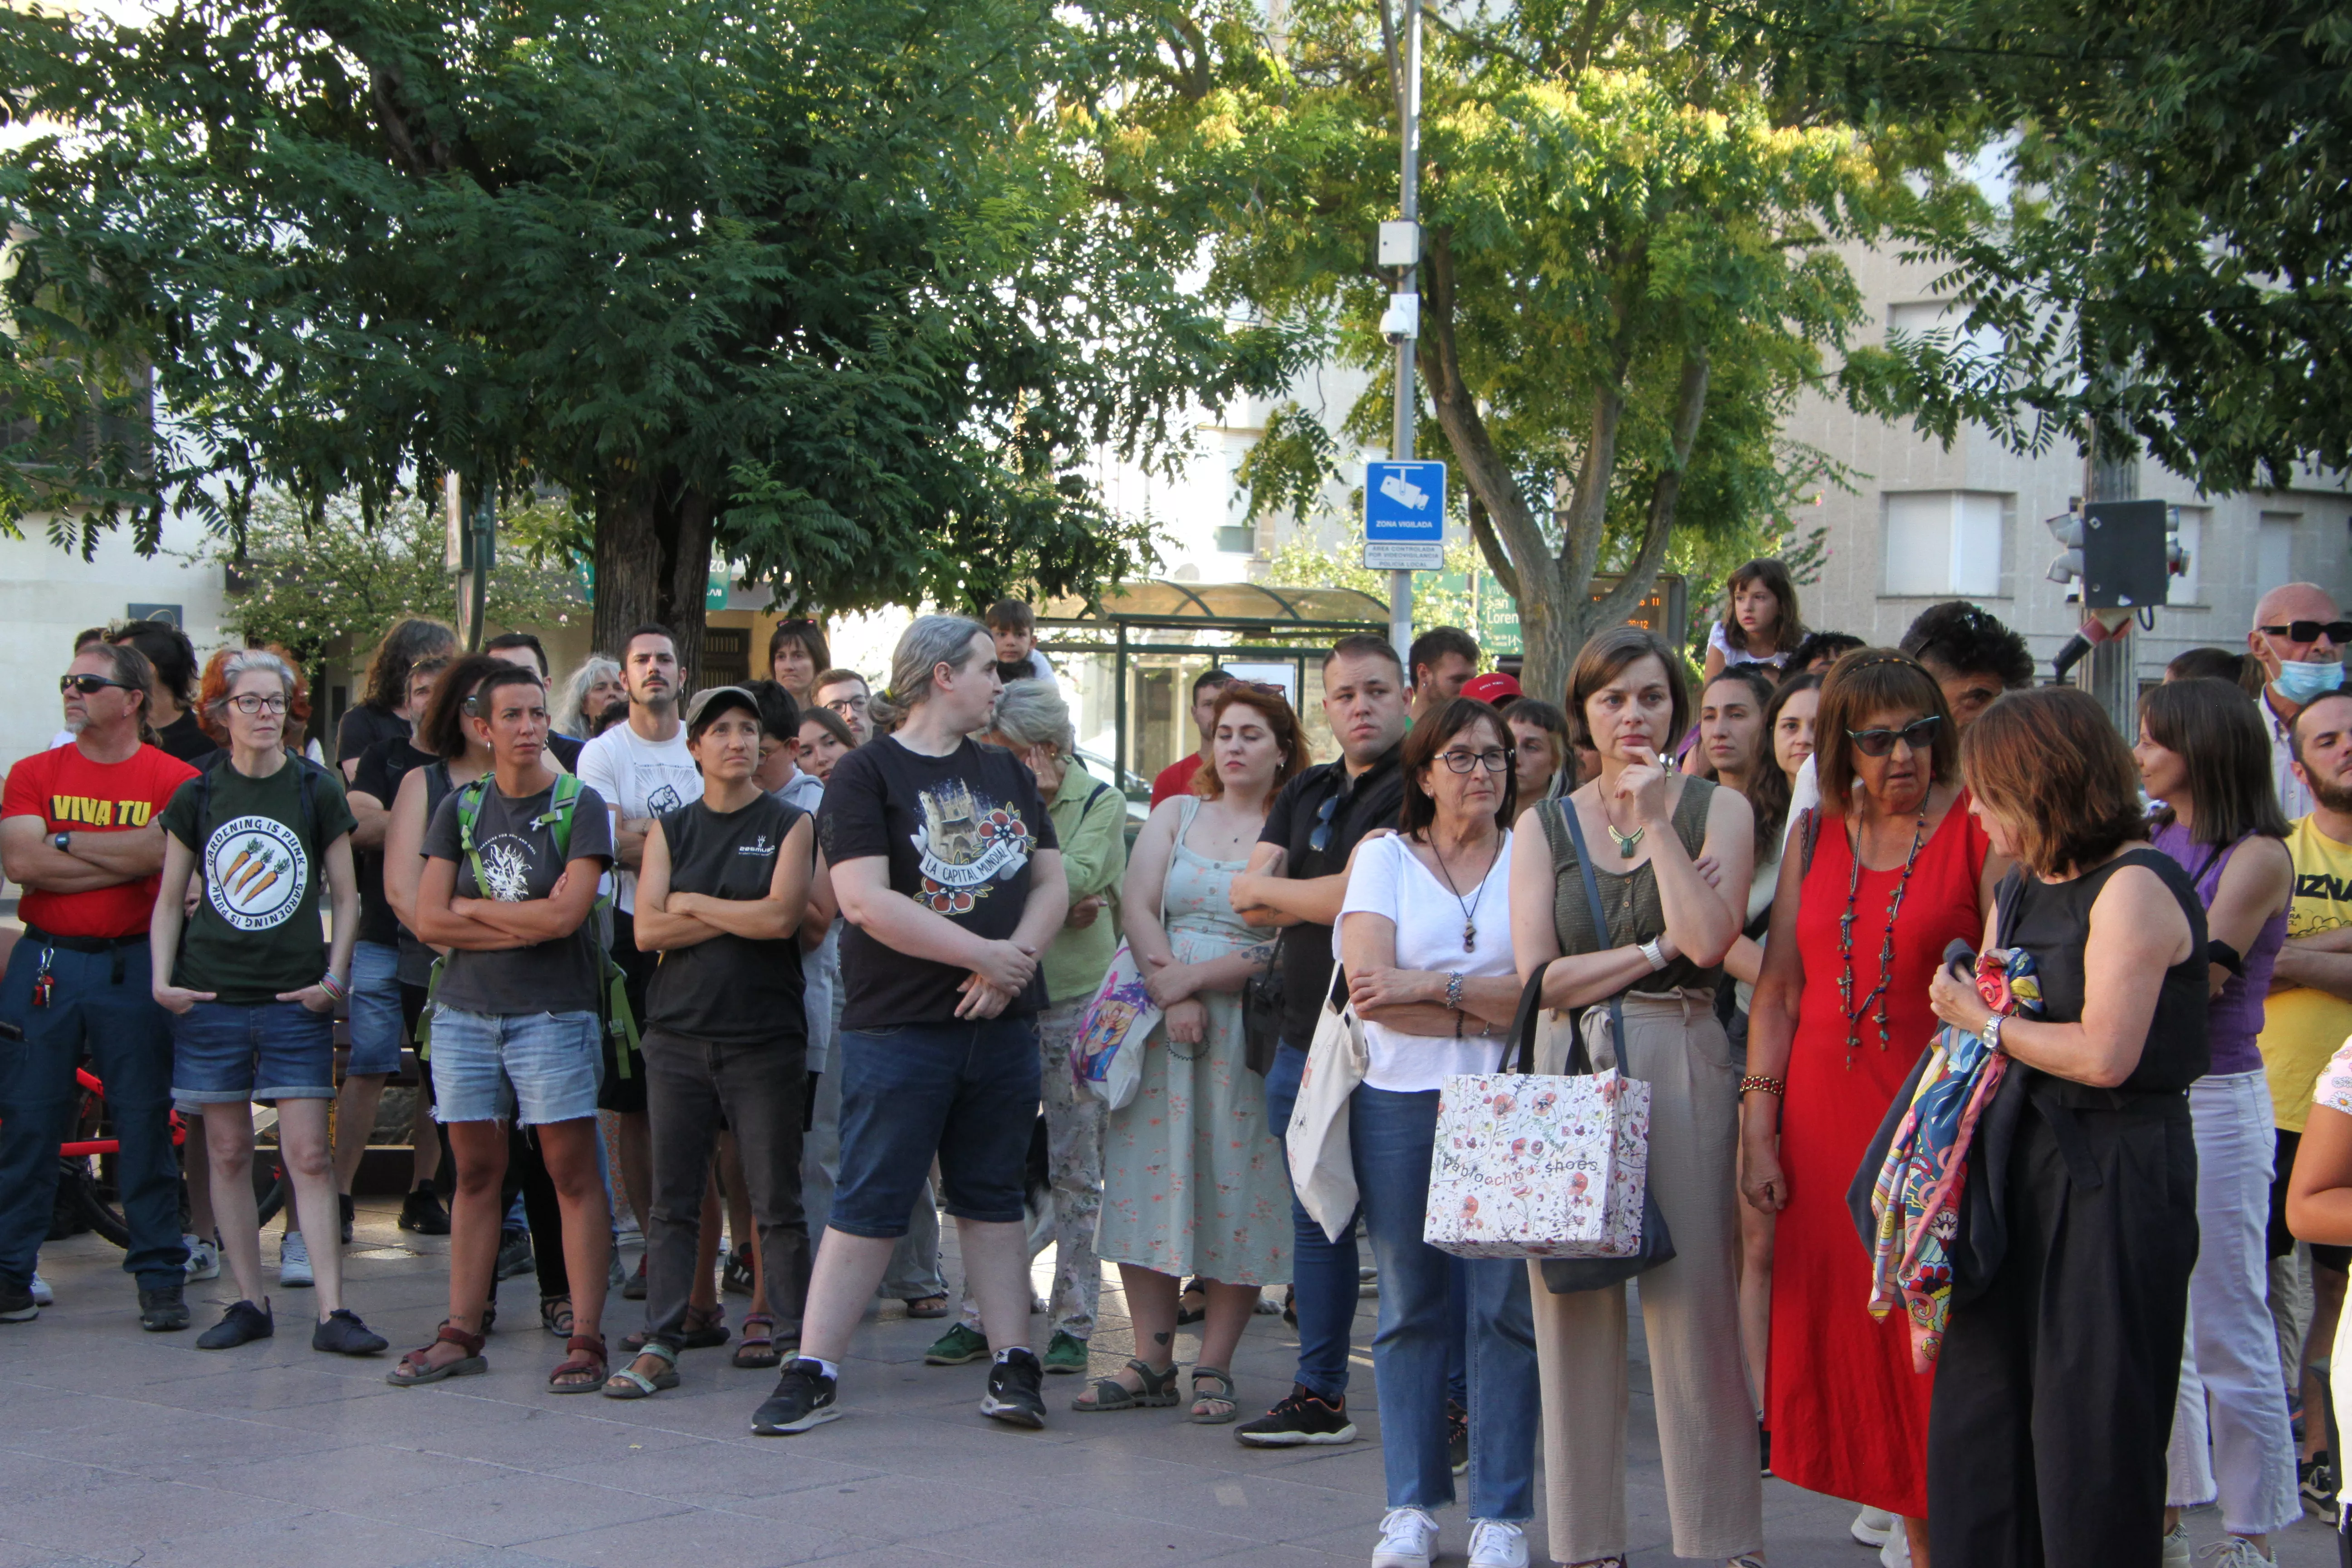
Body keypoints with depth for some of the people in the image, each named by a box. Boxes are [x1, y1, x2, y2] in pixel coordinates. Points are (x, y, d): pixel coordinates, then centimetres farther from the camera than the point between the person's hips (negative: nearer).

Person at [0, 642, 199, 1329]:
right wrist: (124, 858, -10)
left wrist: (64, 842, -9)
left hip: (133, 968, -2)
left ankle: (160, 1277, 9)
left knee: (145, 1123, 1)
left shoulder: (174, 779, 1)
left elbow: (160, 849, -17)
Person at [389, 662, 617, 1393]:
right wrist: (527, 923, -7)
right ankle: (461, 1335, 12)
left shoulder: (580, 805, -1)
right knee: (475, 1172, 8)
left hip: (553, 1012, -4)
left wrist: (473, 908, -2)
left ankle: (585, 1339, -3)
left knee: (573, 1173, -5)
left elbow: (567, 914, -13)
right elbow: (429, 920, 2)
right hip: (465, 1010, 4)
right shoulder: (459, 807, 10)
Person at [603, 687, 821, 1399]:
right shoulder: (670, 828, 12)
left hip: (765, 1038, -2)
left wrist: (693, 904, -2)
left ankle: (796, 1345, 4)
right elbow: (648, 928, -1)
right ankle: (659, 1346, 5)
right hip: (679, 1033, 2)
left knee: (777, 1202, -1)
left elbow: (781, 917, -11)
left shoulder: (791, 825, 5)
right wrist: (743, 917, -6)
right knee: (674, 1199, 3)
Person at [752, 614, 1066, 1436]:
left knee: (992, 1197, 10)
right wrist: (982, 954, -14)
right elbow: (866, 902, -15)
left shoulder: (1006, 773, 14)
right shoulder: (867, 773, -5)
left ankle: (1013, 1367, 13)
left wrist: (1014, 959, -9)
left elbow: (1051, 881, 11)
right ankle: (813, 1373, 1)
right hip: (899, 1028, -5)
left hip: (1002, 1022, 5)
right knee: (869, 1203, -4)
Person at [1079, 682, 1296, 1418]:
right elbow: (1138, 906, 2)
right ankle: (1151, 1363, 7)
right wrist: (1170, 988, -12)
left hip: (1249, 1030, -3)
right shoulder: (1175, 815, 13)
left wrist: (1195, 978, -14)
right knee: (1150, 1180, 2)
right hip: (1163, 1025, 4)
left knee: (1237, 1191, -2)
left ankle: (1214, 1369, 5)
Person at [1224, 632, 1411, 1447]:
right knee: (1315, 1218, 13)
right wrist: (1326, 897, -10)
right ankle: (1319, 1395, 22)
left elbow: (1358, 898, -17)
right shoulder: (1305, 793, 17)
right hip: (1304, 1037, 8)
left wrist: (1271, 890, 0)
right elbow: (1245, 897, 6)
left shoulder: (1413, 791, -9)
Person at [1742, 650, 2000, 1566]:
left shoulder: (1981, 832, -3)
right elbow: (1777, 991, 10)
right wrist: (1757, 1126, 4)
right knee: (1838, 1326, 6)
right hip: (1826, 1113, 4)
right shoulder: (1814, 838, 10)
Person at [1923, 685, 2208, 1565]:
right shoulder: (2022, 887, 15)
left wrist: (1985, 1022, -10)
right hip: (2020, 1168, 9)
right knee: (1979, 1415, 9)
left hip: (2113, 1184, -9)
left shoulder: (2133, 888, -13)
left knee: (2090, 1431, -3)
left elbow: (2105, 1055, -20)